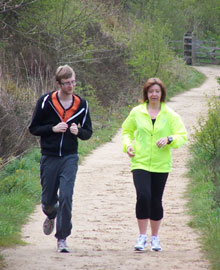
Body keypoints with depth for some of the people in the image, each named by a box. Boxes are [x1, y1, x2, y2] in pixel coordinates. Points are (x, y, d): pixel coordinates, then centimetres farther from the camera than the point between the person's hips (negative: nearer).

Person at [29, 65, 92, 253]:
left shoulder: (81, 105, 3)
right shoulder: (45, 102, -4)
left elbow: (88, 132, 11)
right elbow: (33, 128, 0)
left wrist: (78, 131, -11)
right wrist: (53, 129, -15)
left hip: (69, 158, 0)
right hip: (49, 157, 0)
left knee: (66, 197, -13)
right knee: (48, 199, 8)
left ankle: (62, 238, -5)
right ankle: (51, 216, 45)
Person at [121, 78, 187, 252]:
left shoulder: (170, 115, 2)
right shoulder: (137, 112, 4)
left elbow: (182, 136, 0)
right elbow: (127, 130, 19)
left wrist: (169, 139, -19)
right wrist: (127, 144, 0)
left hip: (161, 165, 1)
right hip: (140, 163, -1)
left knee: (156, 201, 7)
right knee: (143, 196, -18)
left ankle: (155, 238, 23)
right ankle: (142, 237, -7)